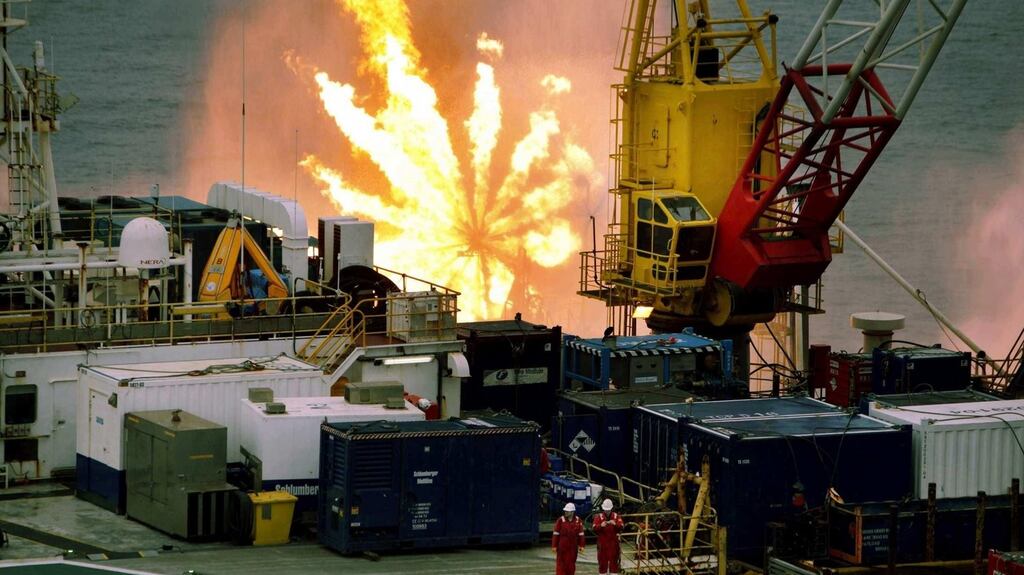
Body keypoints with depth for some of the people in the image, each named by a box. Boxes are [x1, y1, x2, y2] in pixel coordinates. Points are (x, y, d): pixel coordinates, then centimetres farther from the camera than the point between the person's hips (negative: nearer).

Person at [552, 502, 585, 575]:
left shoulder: (578, 521, 1)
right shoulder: (560, 520, -6)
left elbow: (580, 534, 4)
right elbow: (556, 534, -5)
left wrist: (581, 546, 0)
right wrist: (554, 546, -8)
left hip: (573, 547, 2)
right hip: (562, 546, -2)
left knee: (571, 564, 10)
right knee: (561, 564, -3)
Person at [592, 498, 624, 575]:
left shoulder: (616, 516, 5)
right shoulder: (598, 517, 3)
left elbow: (621, 527, -9)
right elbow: (595, 528, -10)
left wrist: (615, 524, -29)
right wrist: (601, 525, -30)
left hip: (613, 543, 0)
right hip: (602, 542, 0)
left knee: (614, 561, 0)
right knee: (602, 561, 3)